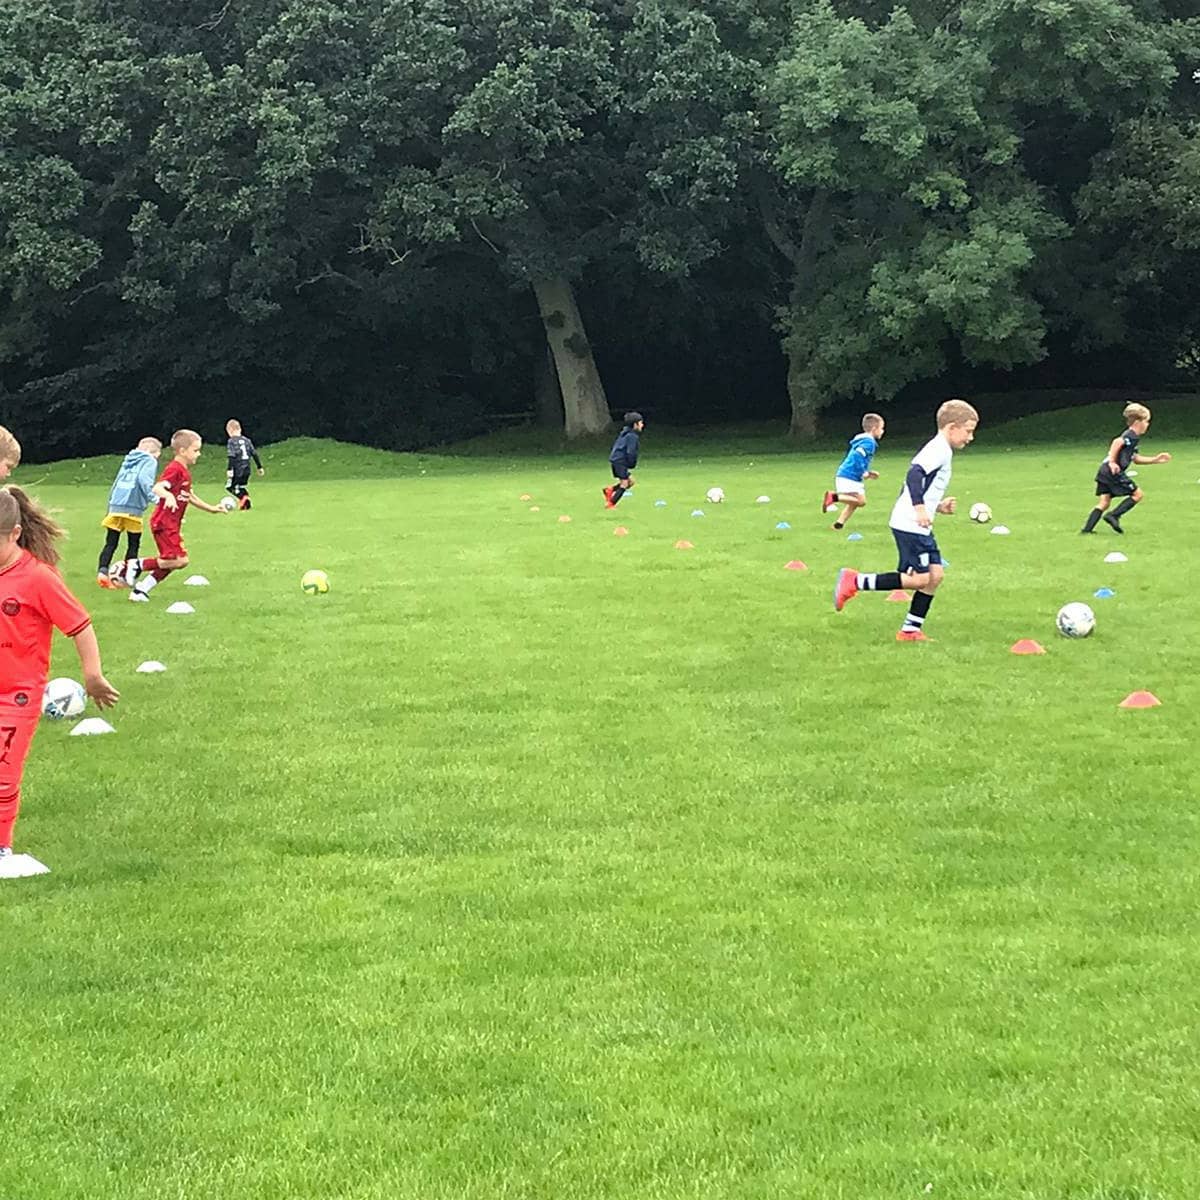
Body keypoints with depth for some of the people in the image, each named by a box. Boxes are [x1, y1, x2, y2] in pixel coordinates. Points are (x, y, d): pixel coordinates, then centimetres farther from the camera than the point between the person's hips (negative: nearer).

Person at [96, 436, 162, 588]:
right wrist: (153, 497, -23)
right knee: (133, 545, 7)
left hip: (115, 506, 5)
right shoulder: (150, 461, 3)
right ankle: (125, 577, 4)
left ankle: (102, 570, -11)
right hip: (133, 508, -5)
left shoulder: (128, 461, 23)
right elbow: (144, 480, -18)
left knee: (110, 543, 7)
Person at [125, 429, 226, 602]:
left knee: (169, 563, 10)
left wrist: (211, 508, 31)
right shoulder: (174, 469, -15)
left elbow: (190, 497, 29)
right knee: (180, 560, -17)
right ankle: (138, 565, -7)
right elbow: (157, 488, -28)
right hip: (164, 524, -10)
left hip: (172, 525, 10)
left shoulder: (185, 471, 17)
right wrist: (168, 495, -49)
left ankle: (141, 590, 16)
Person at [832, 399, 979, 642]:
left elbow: (920, 482, 25)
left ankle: (911, 629, 9)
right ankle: (855, 581, -6)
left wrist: (938, 507, 18)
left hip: (919, 526, 10)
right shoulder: (939, 450, -12)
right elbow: (914, 474, -26)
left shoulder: (940, 450, 20)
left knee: (935, 574, 6)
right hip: (909, 525, -10)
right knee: (919, 579, -10)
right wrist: (920, 508, -33)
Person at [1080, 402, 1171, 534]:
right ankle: (1113, 516, -5)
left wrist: (1156, 460, 28)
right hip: (1114, 472, -9)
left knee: (1104, 502, 8)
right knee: (1137, 494, 1)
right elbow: (1117, 442, -27)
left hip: (1104, 471, 9)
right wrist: (1112, 462, -27)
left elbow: (1136, 459, 30)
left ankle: (1087, 528, -1)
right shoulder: (1132, 436, -8)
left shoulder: (1130, 436, 24)